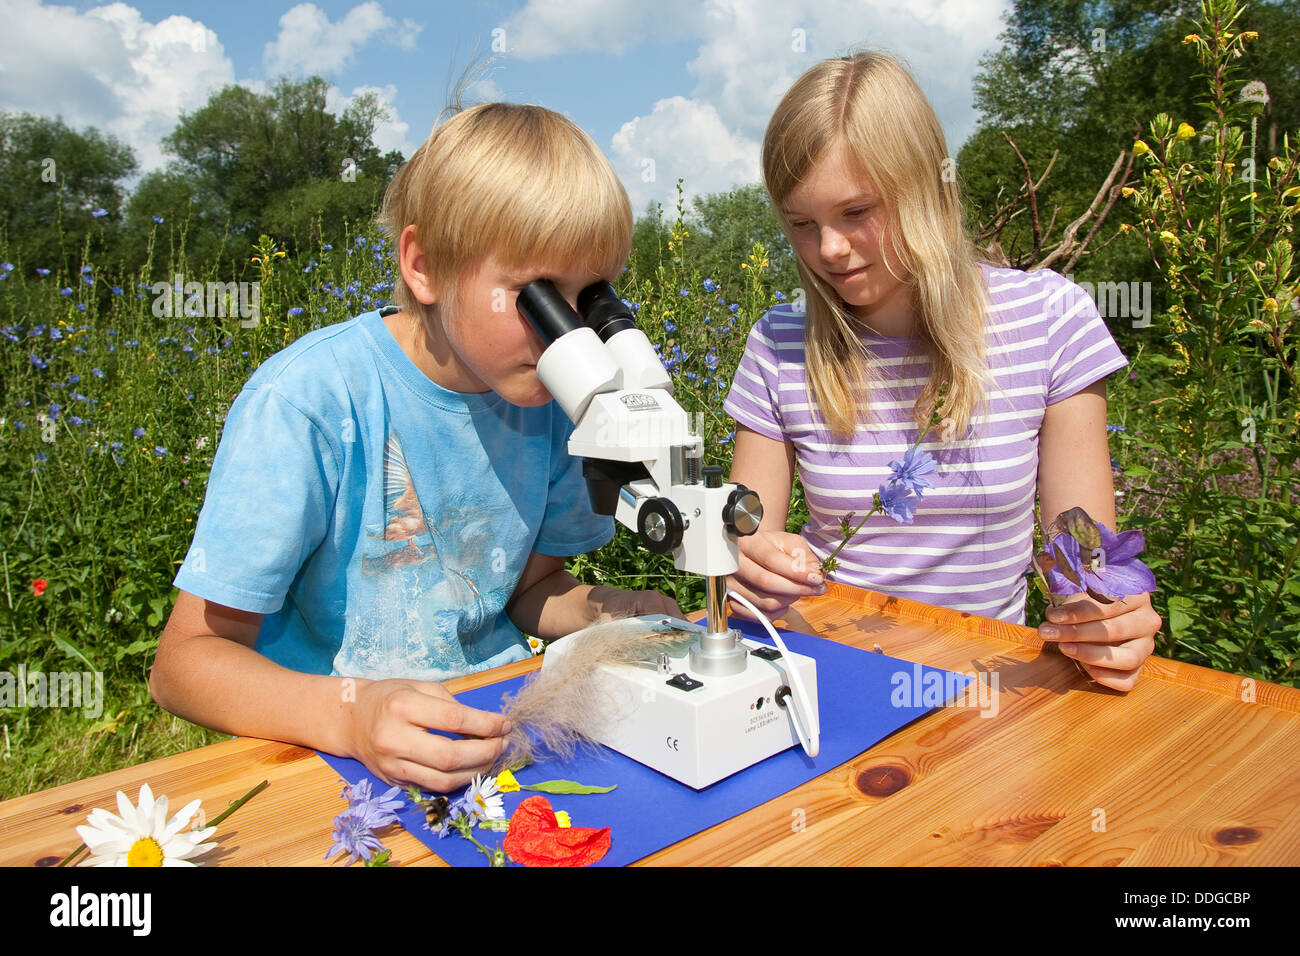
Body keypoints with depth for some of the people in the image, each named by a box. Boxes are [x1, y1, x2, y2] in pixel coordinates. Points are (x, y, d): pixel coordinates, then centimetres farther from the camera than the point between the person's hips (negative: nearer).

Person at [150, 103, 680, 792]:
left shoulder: (550, 397, -5)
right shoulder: (308, 400, -21)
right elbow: (187, 658, -16)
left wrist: (598, 612, -12)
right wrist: (349, 712, -34)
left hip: (497, 724, 3)